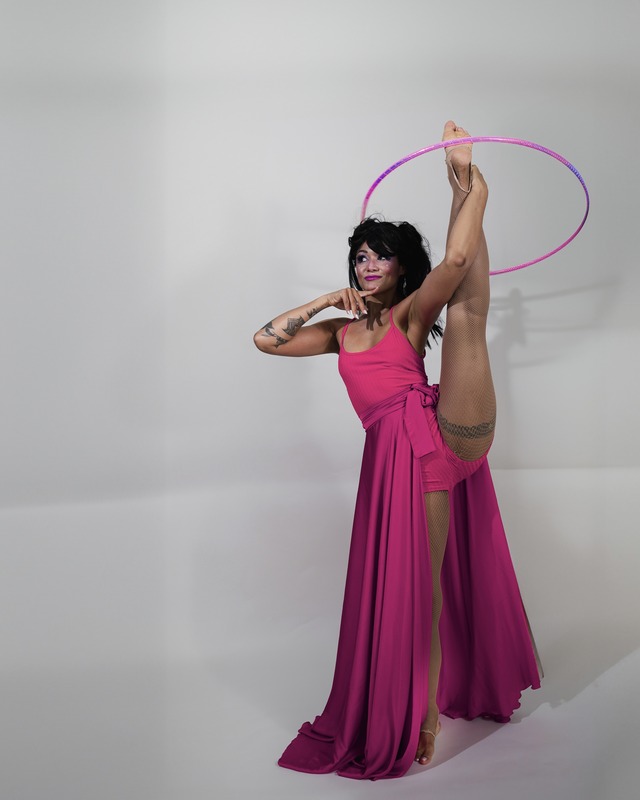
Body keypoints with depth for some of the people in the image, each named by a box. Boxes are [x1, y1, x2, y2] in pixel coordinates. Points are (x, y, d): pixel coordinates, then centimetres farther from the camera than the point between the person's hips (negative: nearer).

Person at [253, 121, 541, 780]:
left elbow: (455, 261, -7)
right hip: (398, 453, 2)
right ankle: (428, 713, 10)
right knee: (417, 583, 1)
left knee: (465, 310, -13)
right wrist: (324, 302, 10)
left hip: (448, 432, -2)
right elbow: (265, 339, 14)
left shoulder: (411, 315, 11)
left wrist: (464, 188, -4)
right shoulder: (340, 332, 22)